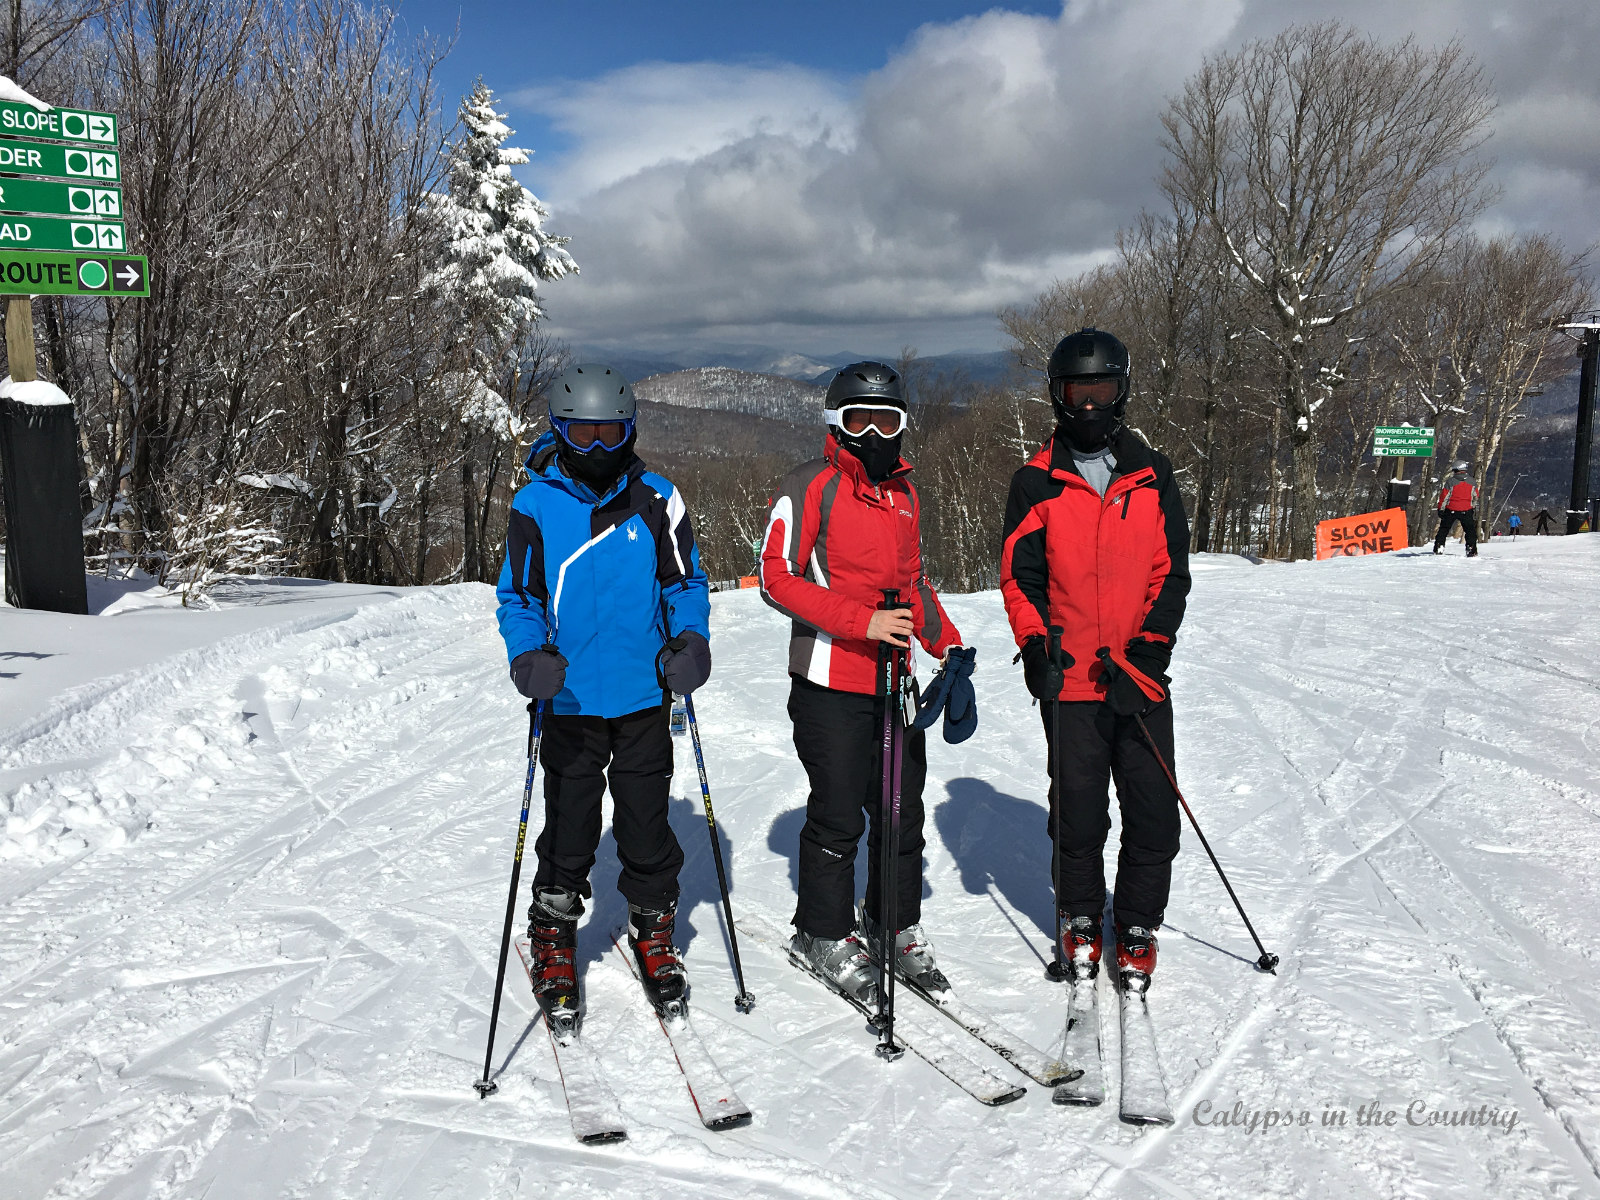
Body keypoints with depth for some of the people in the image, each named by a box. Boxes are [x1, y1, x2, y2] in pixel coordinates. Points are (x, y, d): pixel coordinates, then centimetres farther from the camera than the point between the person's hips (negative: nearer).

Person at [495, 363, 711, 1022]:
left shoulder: (657, 501, 1)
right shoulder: (534, 505, -2)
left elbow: (685, 583, 8)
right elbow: (517, 597, 2)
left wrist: (689, 640, -11)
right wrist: (528, 656, -17)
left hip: (645, 695, 1)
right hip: (571, 700, -1)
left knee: (646, 820, 10)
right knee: (568, 825, 5)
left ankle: (653, 931, 29)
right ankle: (553, 942, 23)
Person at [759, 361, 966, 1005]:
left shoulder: (904, 493, 15)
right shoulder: (809, 487, -7)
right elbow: (777, 577, -14)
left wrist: (946, 642, 9)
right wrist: (862, 620, -22)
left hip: (896, 682, 6)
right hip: (830, 685, -6)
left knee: (903, 811, 12)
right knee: (838, 817, 2)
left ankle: (896, 924, 30)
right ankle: (825, 934, 21)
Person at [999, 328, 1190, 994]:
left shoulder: (1152, 475, 8)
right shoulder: (1037, 481, 5)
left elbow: (1172, 572, 5)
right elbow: (1019, 574, 3)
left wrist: (1146, 650, -8)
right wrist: (1036, 647, -12)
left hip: (1142, 677, 1)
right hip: (1070, 677, -1)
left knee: (1153, 812, 2)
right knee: (1078, 812, 4)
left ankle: (1138, 925, 20)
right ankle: (1079, 920, 25)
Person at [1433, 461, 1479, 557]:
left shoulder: (1450, 482, -9)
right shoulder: (1472, 483, 3)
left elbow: (1444, 497, -7)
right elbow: (1475, 498, 10)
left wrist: (1441, 509, 1)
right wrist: (1475, 510, 19)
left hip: (1451, 510, -1)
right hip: (1466, 511, 2)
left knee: (1444, 529, 12)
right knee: (1470, 530, 9)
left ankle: (1439, 547, 8)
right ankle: (1472, 550, 2)